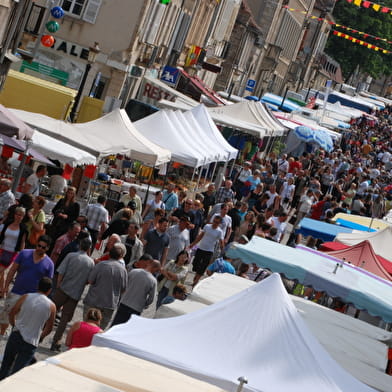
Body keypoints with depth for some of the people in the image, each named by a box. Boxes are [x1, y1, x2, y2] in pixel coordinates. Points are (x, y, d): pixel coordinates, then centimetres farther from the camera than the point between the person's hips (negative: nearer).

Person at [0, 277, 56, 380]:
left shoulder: (25, 297, -3)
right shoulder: (51, 306, -4)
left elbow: (12, 313, 5)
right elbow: (49, 328, 6)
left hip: (16, 336, 2)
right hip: (31, 343, -2)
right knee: (17, 370, -1)